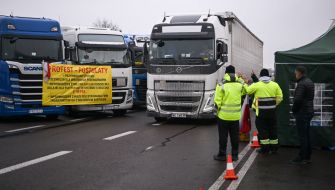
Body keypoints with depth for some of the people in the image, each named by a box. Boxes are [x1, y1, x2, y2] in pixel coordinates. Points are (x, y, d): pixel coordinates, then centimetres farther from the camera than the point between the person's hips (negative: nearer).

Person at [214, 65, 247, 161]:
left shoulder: (221, 85, -14)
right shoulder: (240, 84, -3)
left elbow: (217, 101, -14)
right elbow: (245, 91, 20)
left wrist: (218, 109, 5)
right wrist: (242, 80, 28)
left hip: (223, 115, -3)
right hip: (236, 116, 3)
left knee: (223, 136, 7)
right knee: (234, 136, 13)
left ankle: (222, 155, 12)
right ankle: (235, 155, 19)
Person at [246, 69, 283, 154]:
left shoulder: (257, 85, -10)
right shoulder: (275, 85, 2)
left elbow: (247, 90, -2)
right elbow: (279, 97, 3)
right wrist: (274, 105, 14)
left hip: (261, 111, -4)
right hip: (272, 111, 4)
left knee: (262, 128, 4)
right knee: (272, 128, 14)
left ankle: (265, 148, 6)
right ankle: (274, 147, 22)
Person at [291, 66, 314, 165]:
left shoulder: (301, 84, -19)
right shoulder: (310, 82, 13)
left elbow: (297, 99, -25)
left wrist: (294, 109, -8)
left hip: (302, 113, -10)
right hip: (309, 111, 10)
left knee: (302, 136, -4)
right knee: (306, 135, 15)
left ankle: (302, 158, 2)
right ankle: (307, 156, 22)